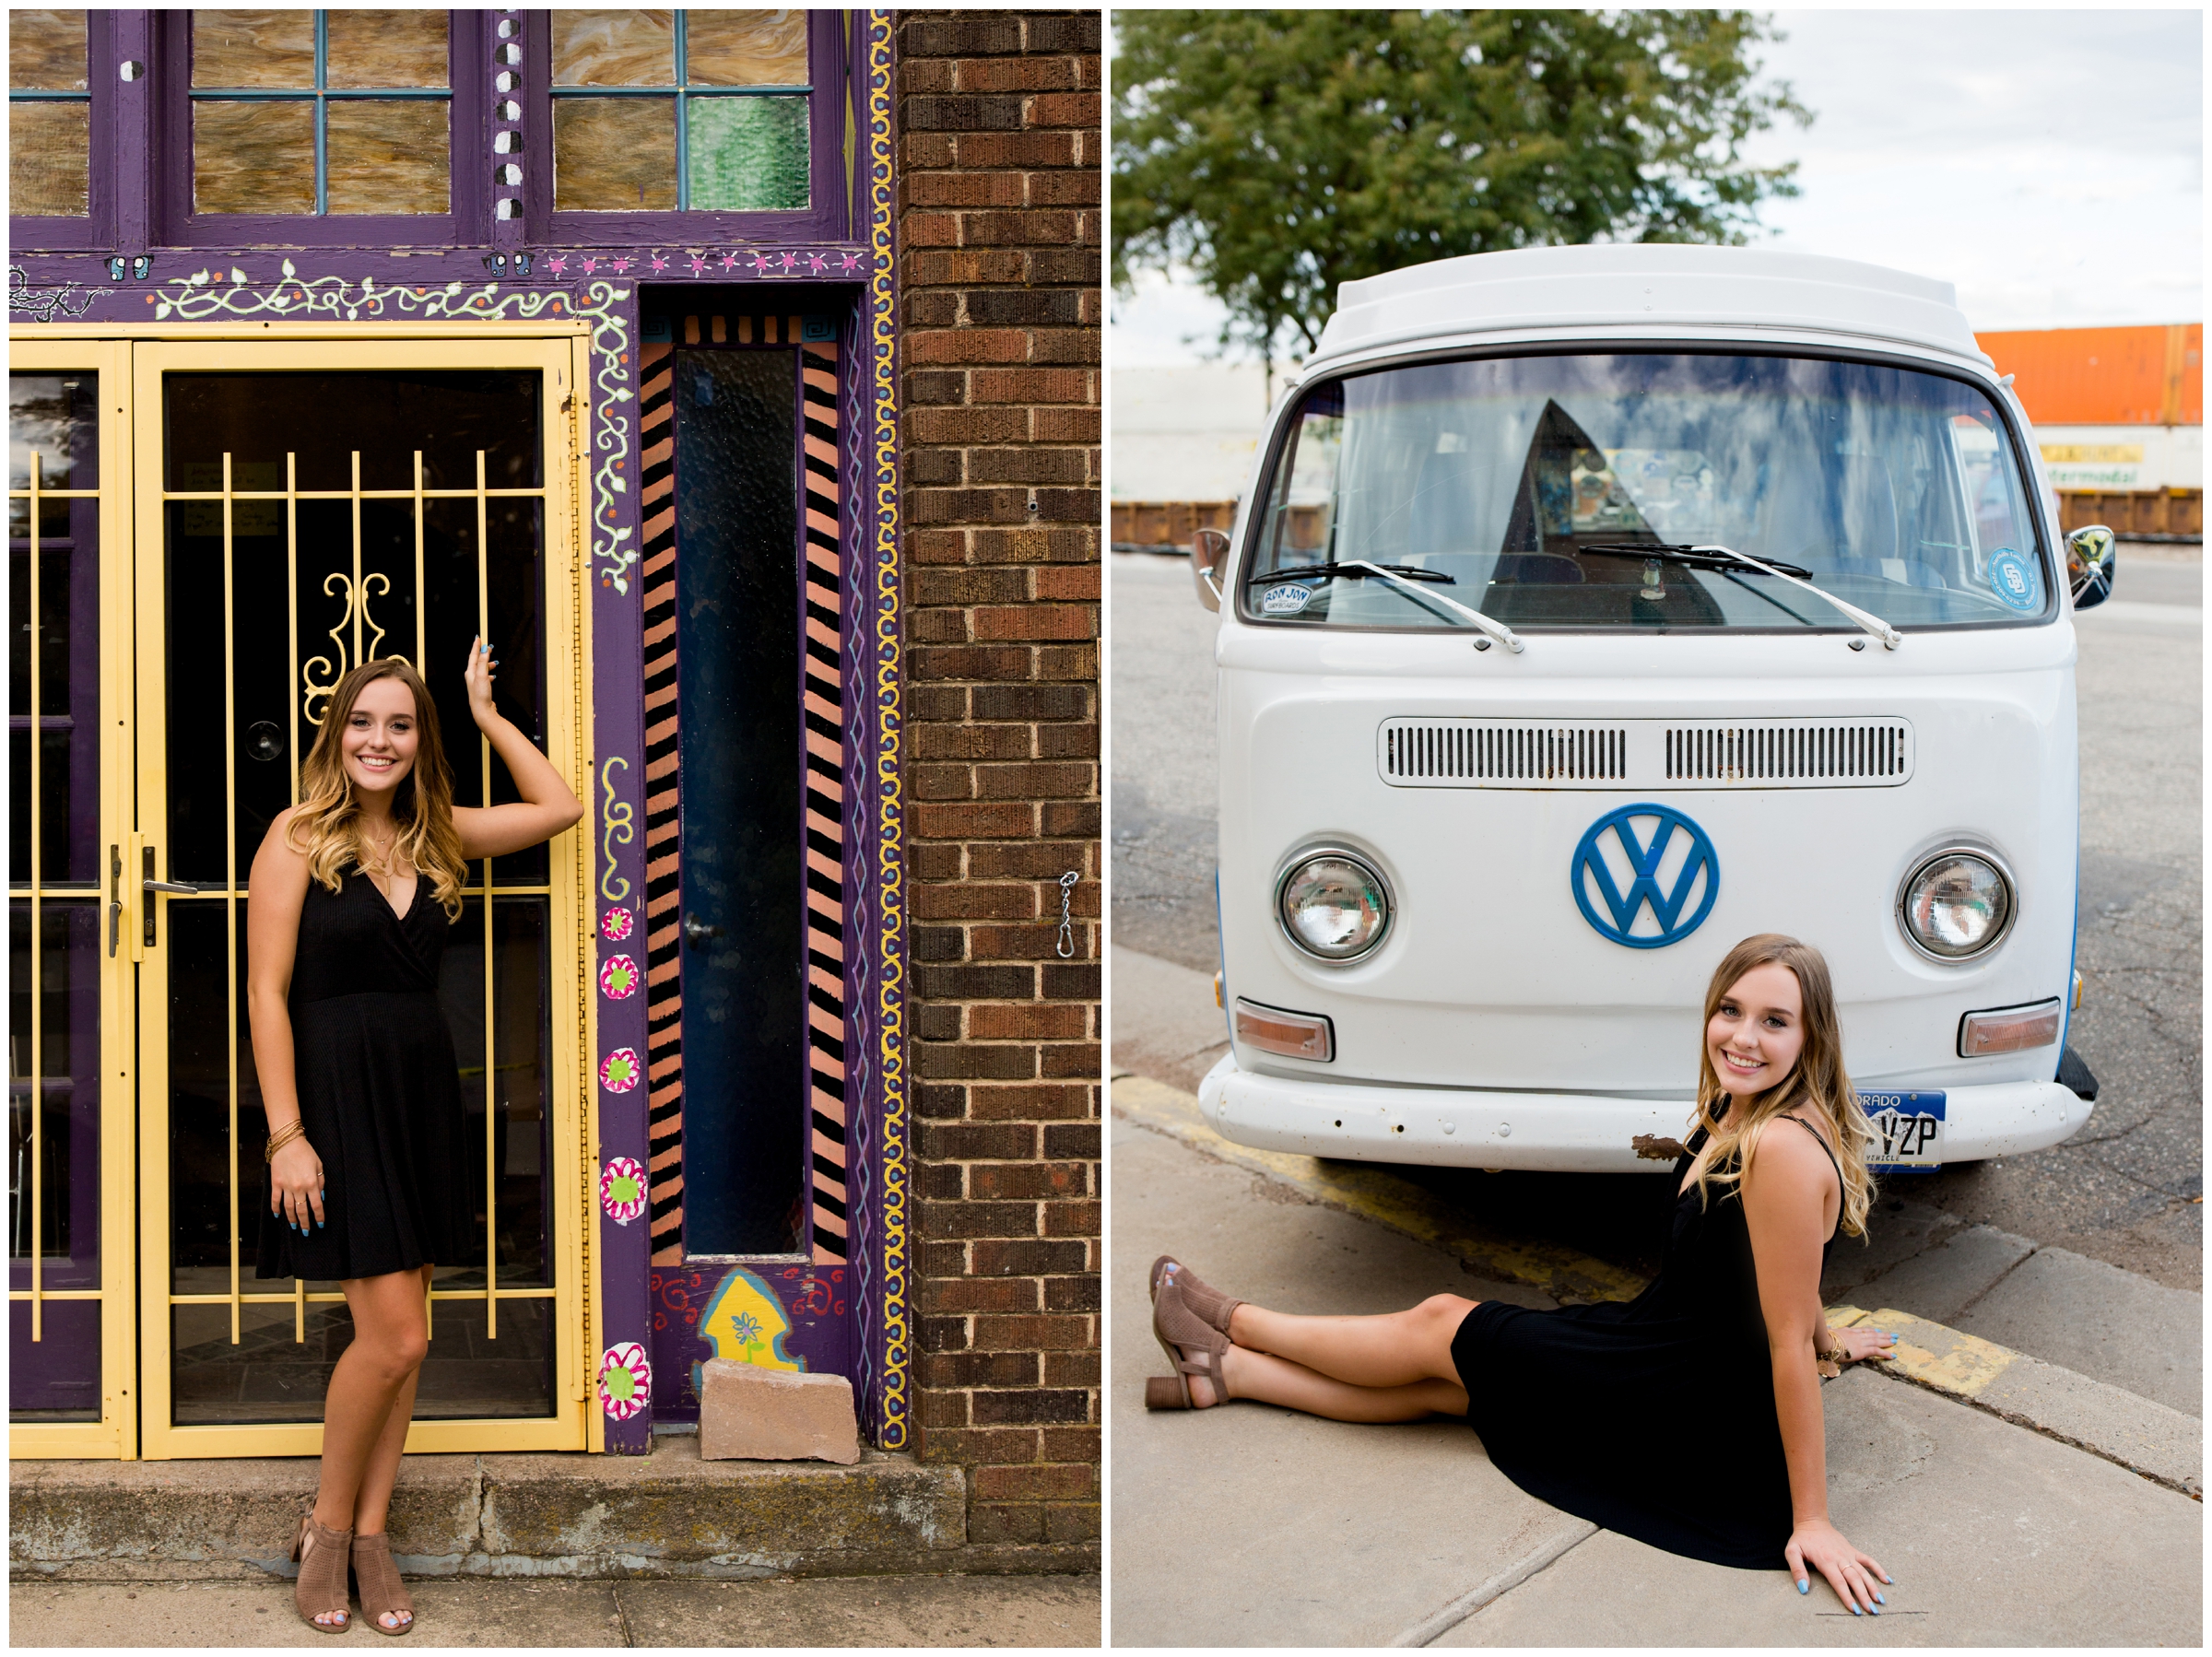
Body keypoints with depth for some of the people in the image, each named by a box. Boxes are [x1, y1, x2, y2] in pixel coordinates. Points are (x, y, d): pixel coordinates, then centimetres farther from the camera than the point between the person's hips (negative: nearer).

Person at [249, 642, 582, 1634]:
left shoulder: (436, 837, 10)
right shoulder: (299, 838, -5)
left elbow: (559, 808, 18)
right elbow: (268, 992, -9)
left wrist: (487, 717, 15)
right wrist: (286, 1134, -15)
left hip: (422, 1090, 6)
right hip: (336, 1093, -5)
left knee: (398, 1334, 6)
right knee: (395, 1334, -10)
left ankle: (370, 1534, 17)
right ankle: (327, 1526, 10)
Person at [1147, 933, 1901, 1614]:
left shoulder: (1783, 1149, -30)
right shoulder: (1734, 1115, -1)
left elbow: (1790, 1341, -27)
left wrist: (1811, 1519, -22)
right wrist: (1824, 1339, 33)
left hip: (1709, 1437, -7)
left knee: (1439, 1326, 6)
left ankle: (1235, 1322, 28)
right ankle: (1223, 1371, 28)